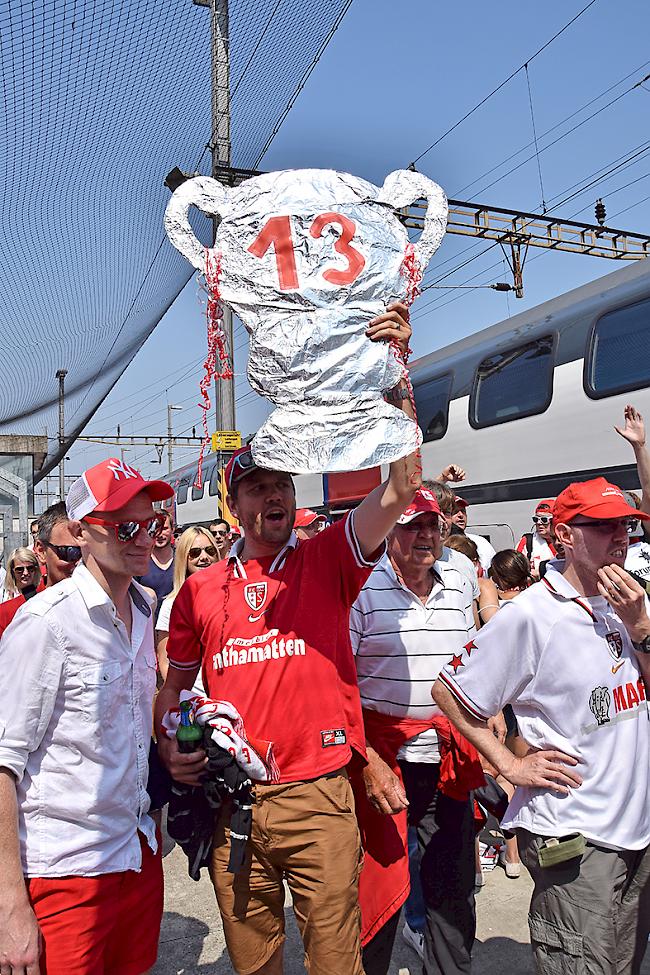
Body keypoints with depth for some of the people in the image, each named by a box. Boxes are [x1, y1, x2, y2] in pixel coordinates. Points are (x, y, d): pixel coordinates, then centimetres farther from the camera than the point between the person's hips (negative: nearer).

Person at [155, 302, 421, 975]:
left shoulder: (326, 561, -3)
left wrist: (393, 375, -21)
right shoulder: (199, 591, 5)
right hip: (229, 799, 3)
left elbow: (401, 490, -15)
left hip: (317, 796, -2)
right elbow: (175, 682, 17)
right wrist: (169, 749, 1)